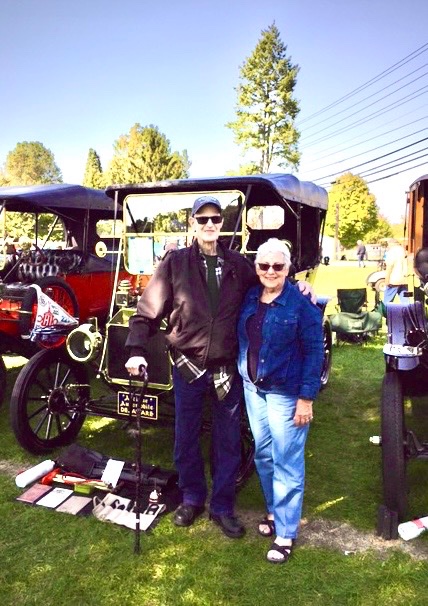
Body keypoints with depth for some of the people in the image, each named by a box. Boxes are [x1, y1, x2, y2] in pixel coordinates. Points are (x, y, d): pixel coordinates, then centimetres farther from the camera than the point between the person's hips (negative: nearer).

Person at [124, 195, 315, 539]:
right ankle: (192, 498, 38)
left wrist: (296, 287, -4)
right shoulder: (175, 262, -4)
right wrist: (137, 350, -16)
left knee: (228, 441, 12)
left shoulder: (238, 264, 3)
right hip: (188, 365, -1)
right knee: (186, 438, 14)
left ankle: (222, 507, 32)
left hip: (228, 367, 2)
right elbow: (149, 309, -6)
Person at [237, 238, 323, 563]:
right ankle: (274, 511, 38)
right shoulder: (250, 298, 4)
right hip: (254, 388, 6)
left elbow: (314, 351, -13)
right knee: (263, 455, 17)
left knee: (286, 462, 3)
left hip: (286, 393, -6)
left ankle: (285, 533, 18)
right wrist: (242, 376, 7)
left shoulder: (301, 302, -13)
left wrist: (306, 398, -15)